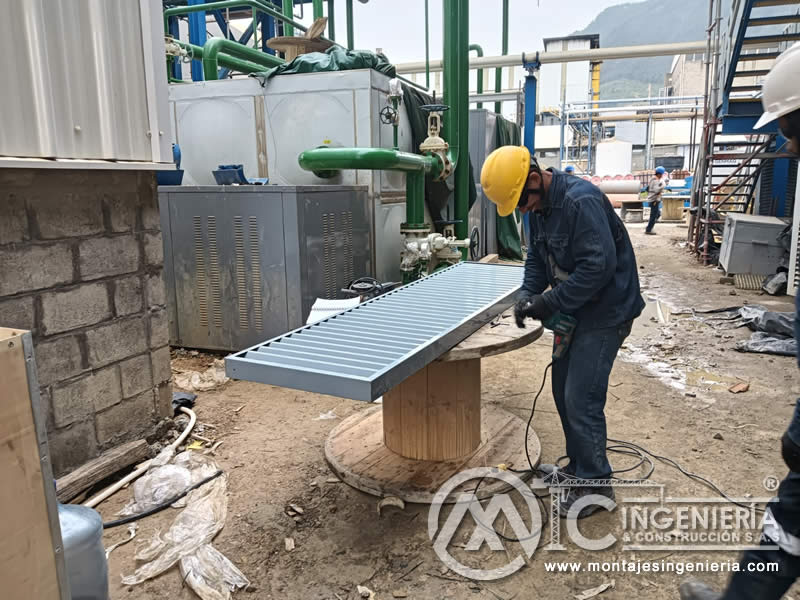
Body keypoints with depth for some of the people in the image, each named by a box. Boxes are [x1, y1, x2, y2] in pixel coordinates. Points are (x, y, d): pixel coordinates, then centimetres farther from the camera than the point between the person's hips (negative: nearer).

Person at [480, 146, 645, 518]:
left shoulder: (581, 200, -25)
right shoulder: (538, 207, 4)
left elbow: (599, 265, -30)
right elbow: (537, 258, 12)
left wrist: (550, 303, -23)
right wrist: (528, 294, -5)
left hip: (605, 311, -9)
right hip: (575, 310, 9)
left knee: (581, 399, -7)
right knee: (563, 391, 15)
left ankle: (595, 484, 11)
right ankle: (578, 465, 32)